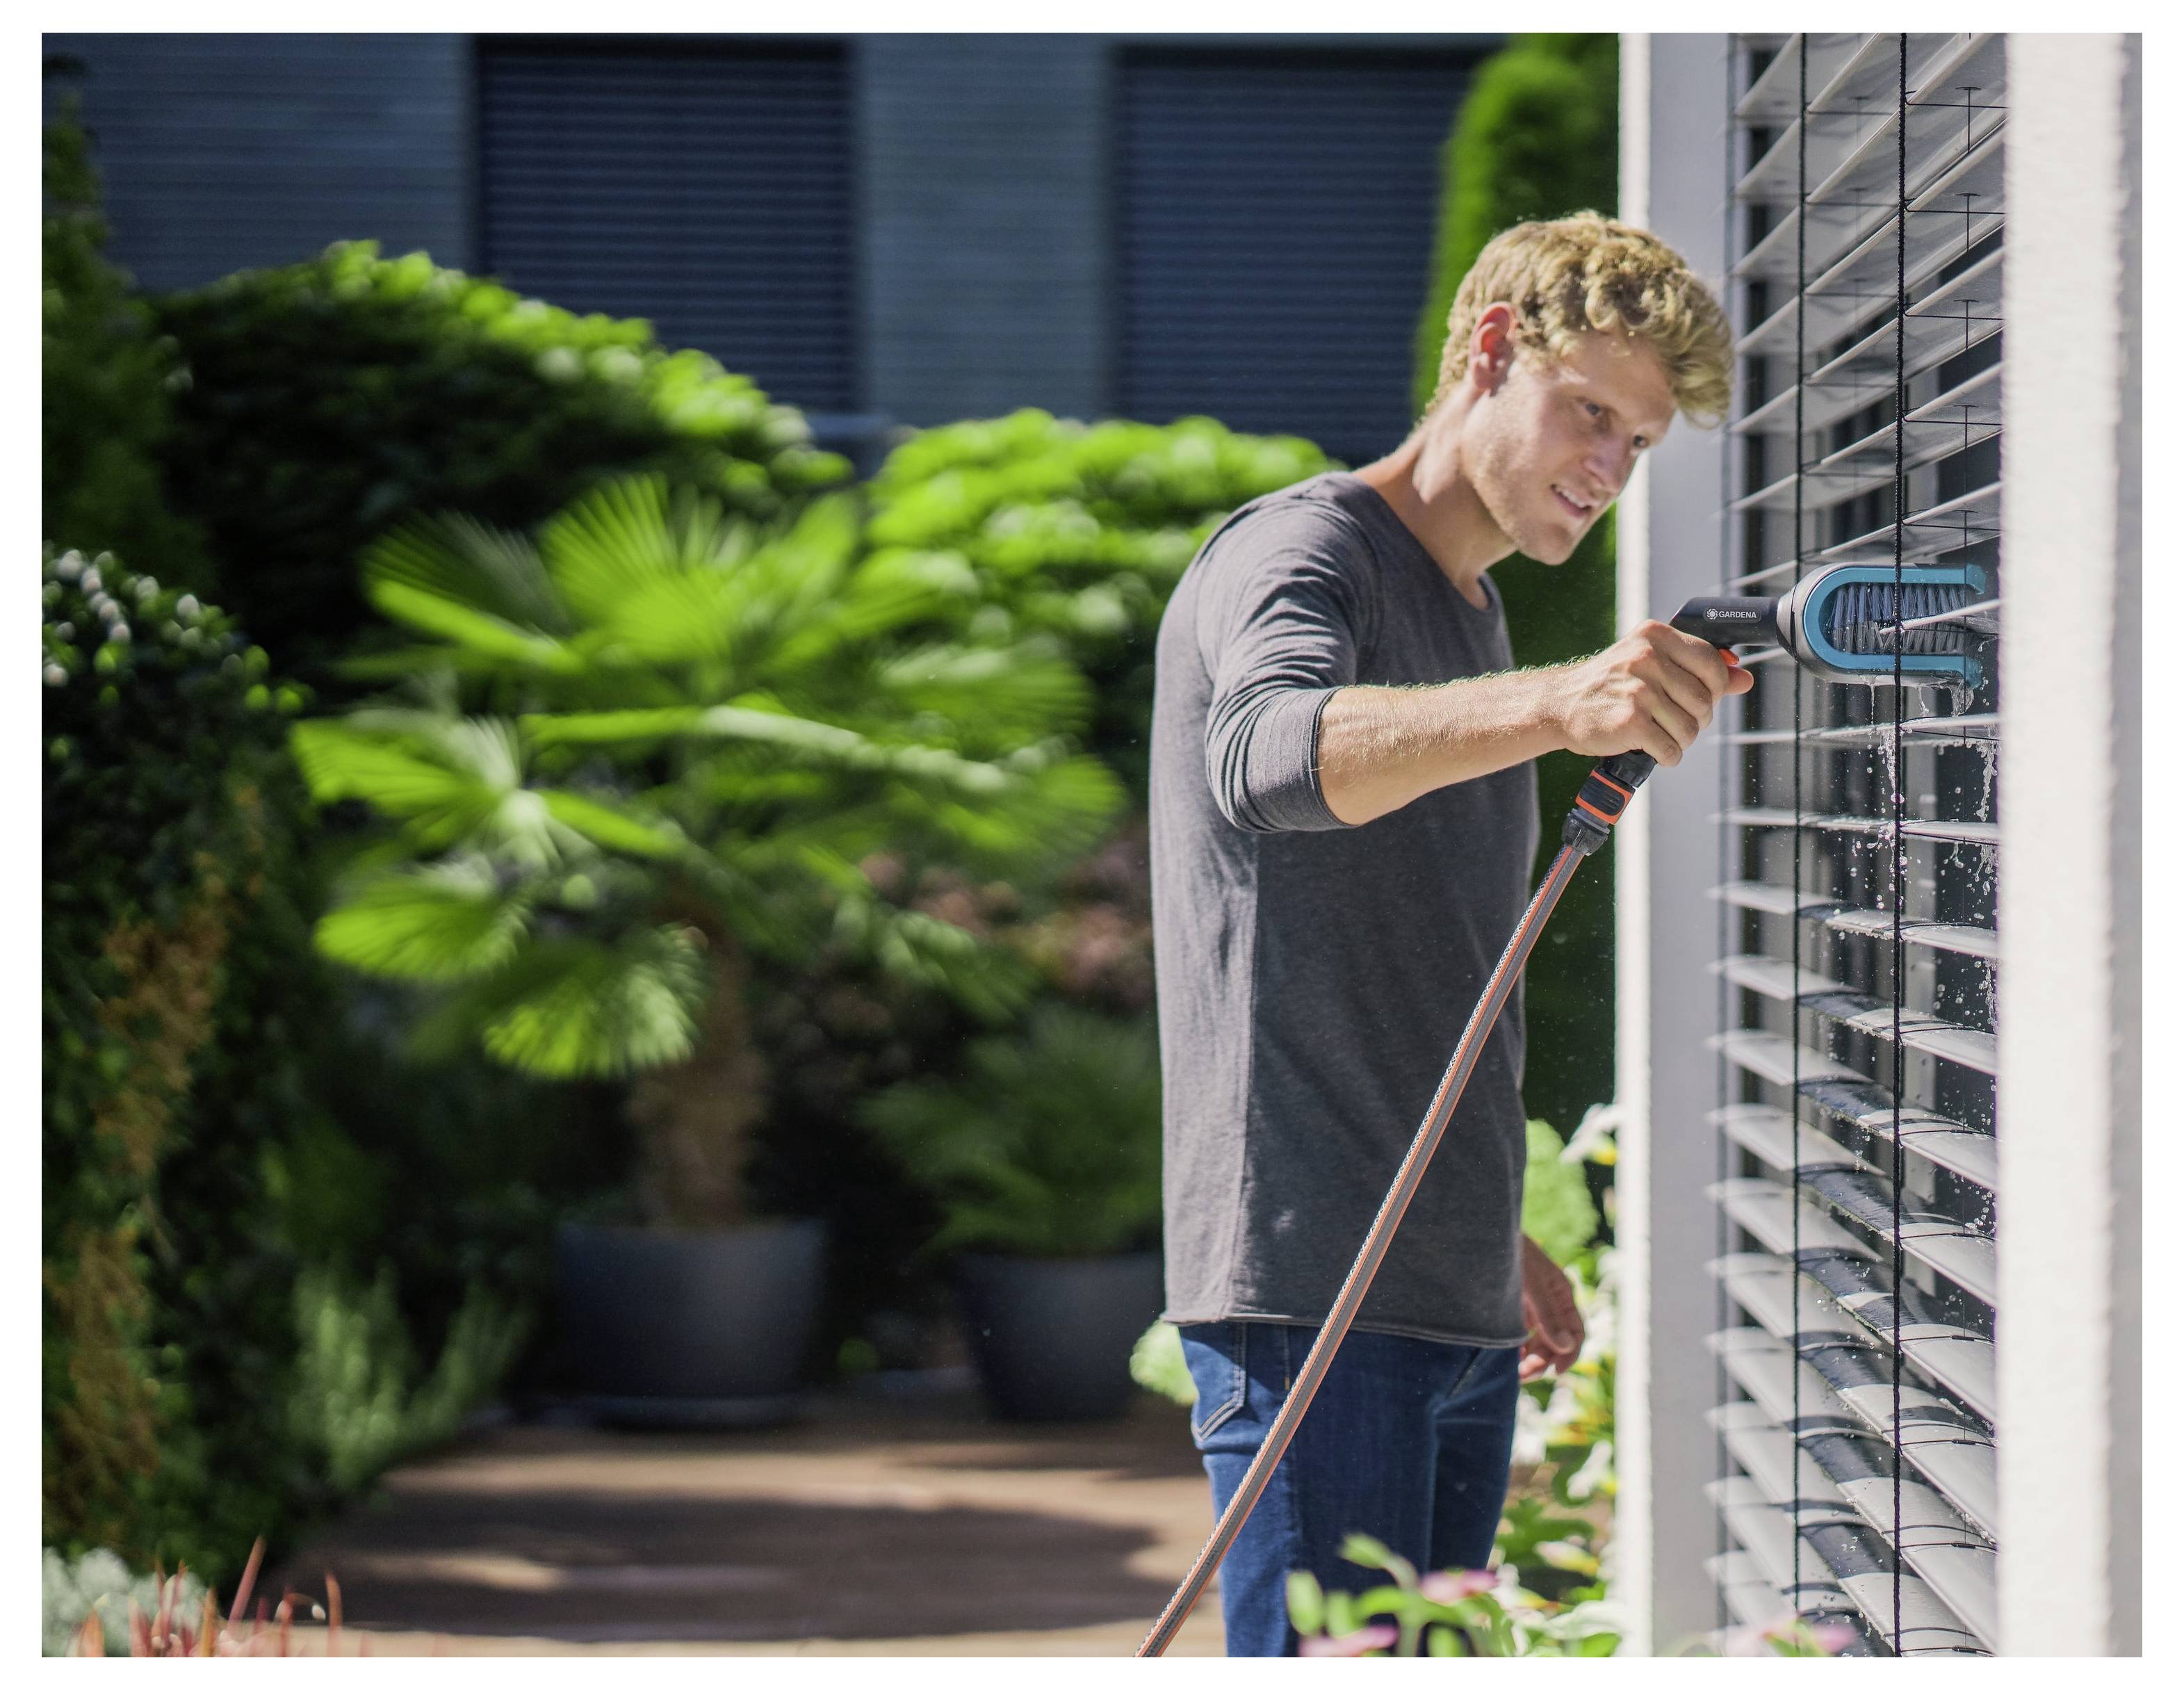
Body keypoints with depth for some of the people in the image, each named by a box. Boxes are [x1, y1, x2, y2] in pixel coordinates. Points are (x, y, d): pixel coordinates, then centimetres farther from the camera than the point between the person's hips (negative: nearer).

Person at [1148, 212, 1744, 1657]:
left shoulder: (1472, 614, 23)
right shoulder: (1301, 553, -5)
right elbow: (1268, 753, -31)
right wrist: (1555, 706, -46)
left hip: (1458, 1310, 9)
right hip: (1310, 1286, -9)